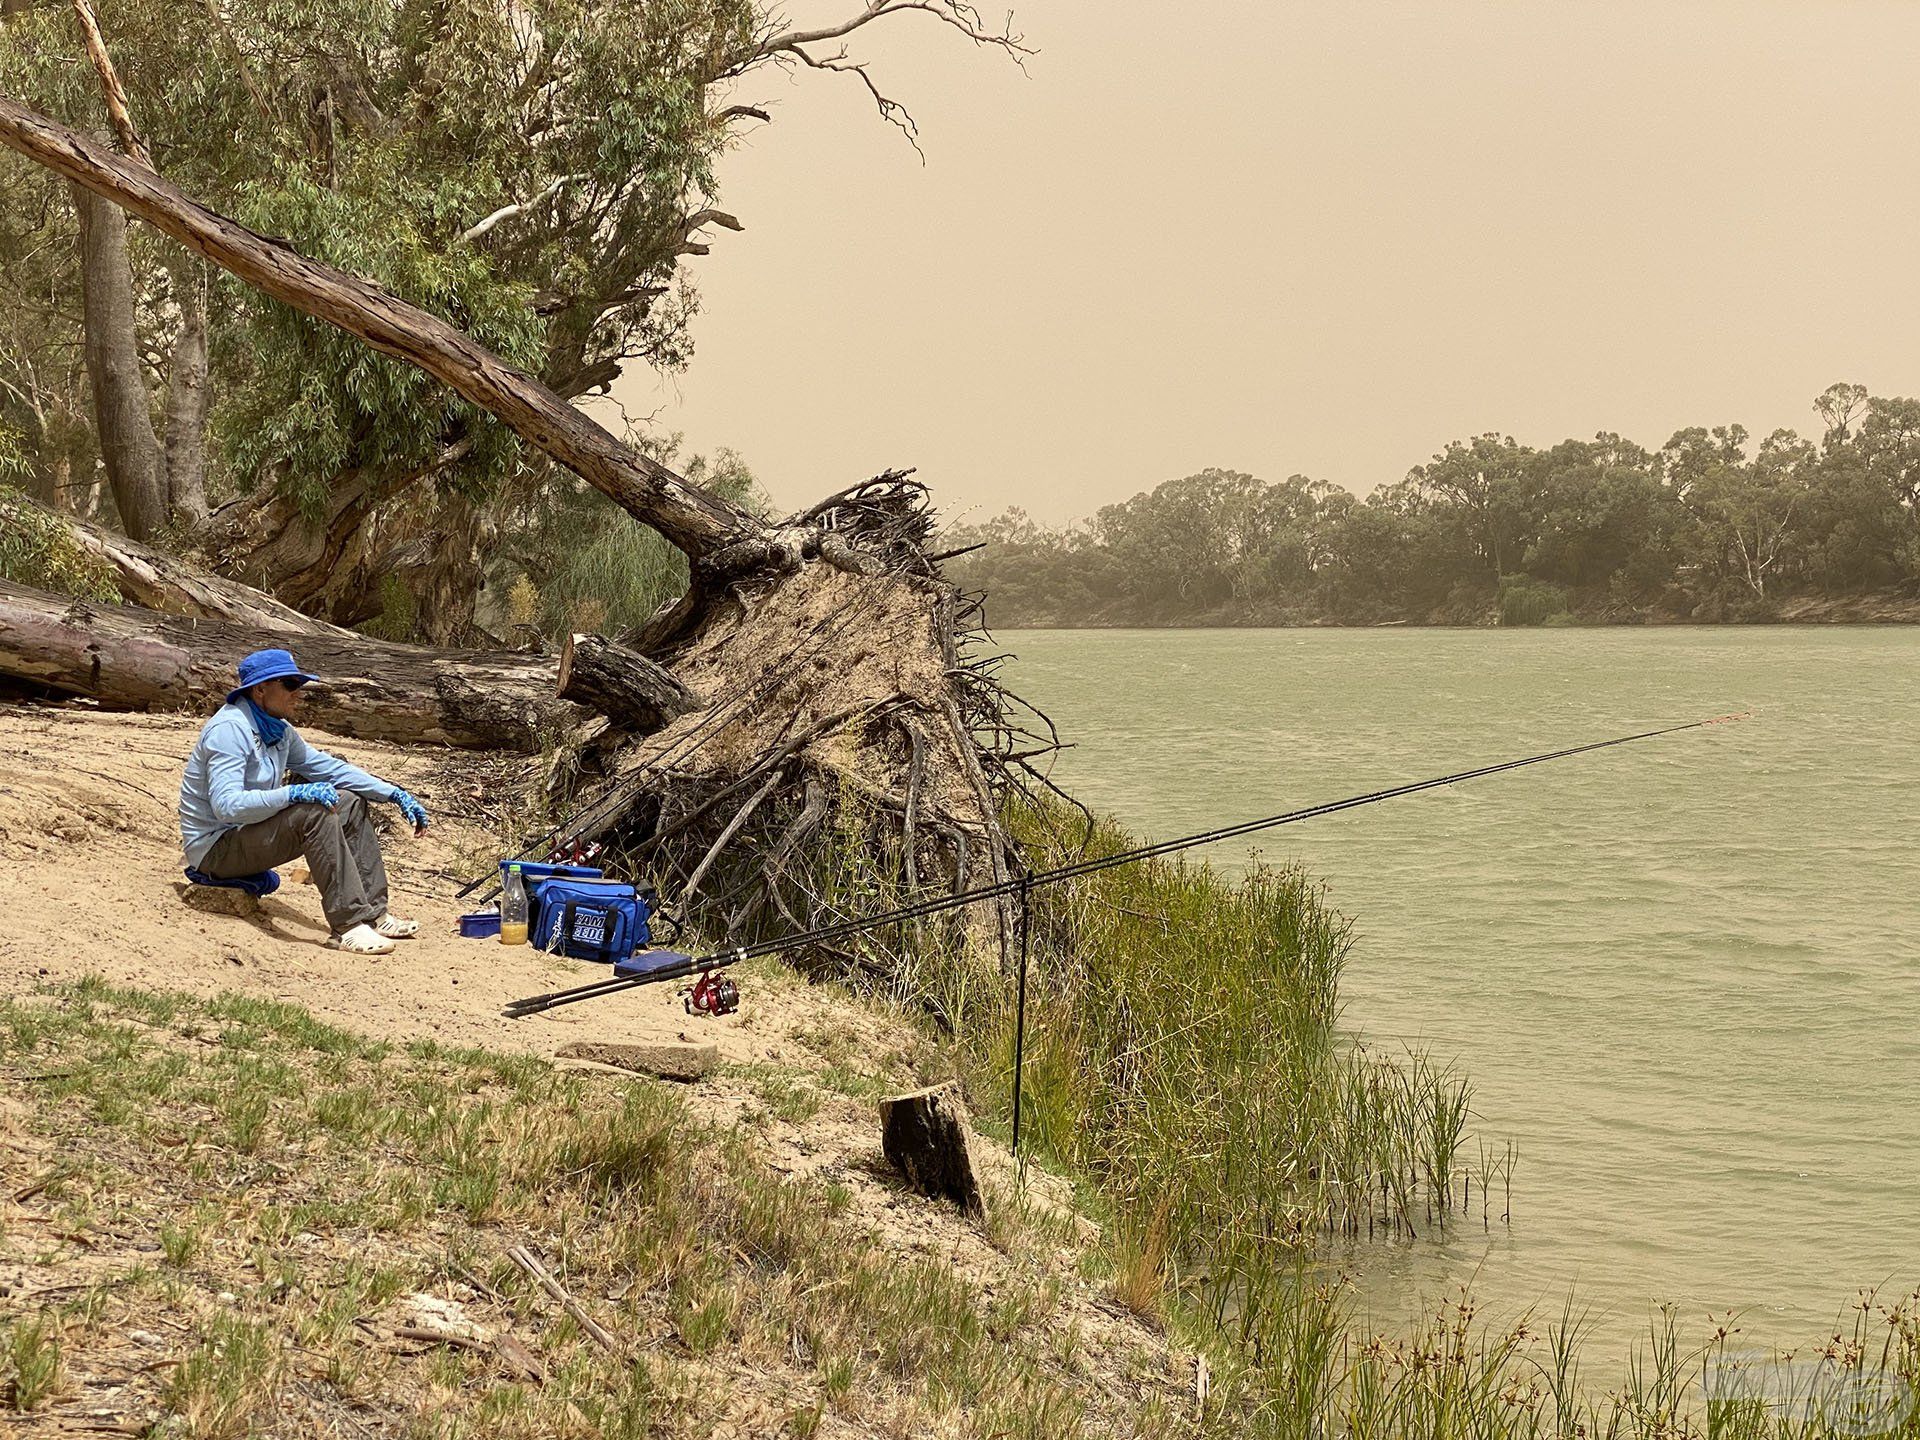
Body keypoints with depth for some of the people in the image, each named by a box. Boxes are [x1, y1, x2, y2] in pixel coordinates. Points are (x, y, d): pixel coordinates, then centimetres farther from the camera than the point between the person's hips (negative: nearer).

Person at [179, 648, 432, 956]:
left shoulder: (278, 730, 7)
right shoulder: (229, 730, -21)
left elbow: (328, 767, 14)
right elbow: (226, 806, -32)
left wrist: (394, 793, 7)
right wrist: (295, 793, -39)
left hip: (250, 834, 10)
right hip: (215, 847, -10)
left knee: (350, 805, 5)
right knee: (316, 813, -29)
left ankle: (372, 913, 1)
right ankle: (348, 925, -29)